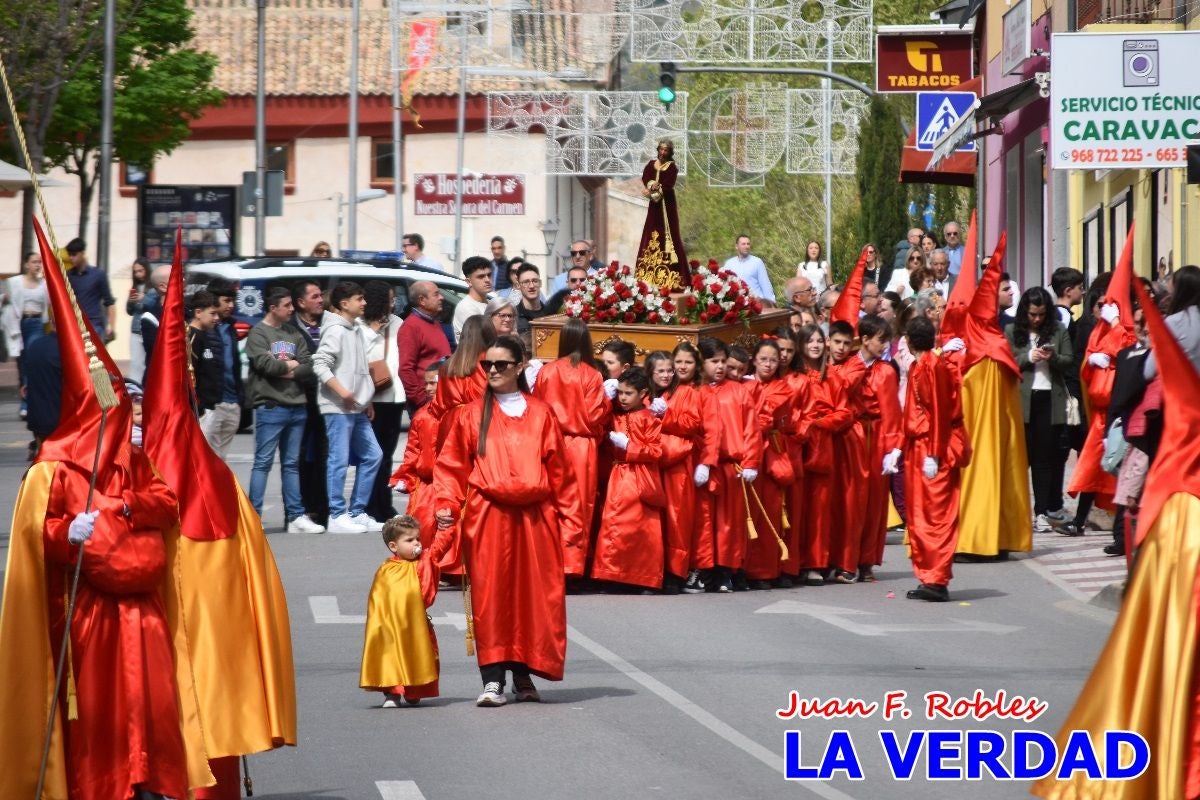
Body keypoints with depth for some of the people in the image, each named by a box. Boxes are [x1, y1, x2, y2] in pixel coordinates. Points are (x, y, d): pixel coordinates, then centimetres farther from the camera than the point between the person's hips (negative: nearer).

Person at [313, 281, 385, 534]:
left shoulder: (353, 331, 18)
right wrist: (342, 392, -24)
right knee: (339, 460, -8)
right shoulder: (335, 331, -11)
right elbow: (320, 364, -20)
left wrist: (366, 400, 19)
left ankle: (357, 512, 15)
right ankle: (337, 516, -6)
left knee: (372, 455, 10)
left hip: (356, 409, 10)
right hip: (338, 408, -10)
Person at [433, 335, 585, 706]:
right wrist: (447, 504, -8)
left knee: (534, 595, 2)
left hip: (535, 517, 1)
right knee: (490, 595, -6)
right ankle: (493, 680, -7)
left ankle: (524, 675, 13)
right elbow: (451, 466, 7)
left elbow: (559, 470, 9)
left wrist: (569, 517, 5)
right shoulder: (472, 415, 10)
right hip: (488, 516, -1)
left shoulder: (540, 414, 11)